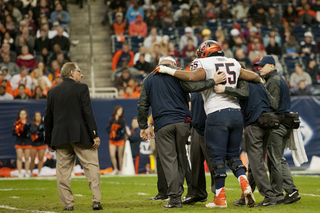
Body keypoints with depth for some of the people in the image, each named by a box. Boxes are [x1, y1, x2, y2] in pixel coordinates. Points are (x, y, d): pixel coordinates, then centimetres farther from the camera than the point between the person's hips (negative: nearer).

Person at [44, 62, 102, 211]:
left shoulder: (52, 92, 11)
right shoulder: (81, 88, -2)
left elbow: (48, 117, 12)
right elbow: (88, 112, -8)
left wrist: (48, 140, 18)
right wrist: (95, 135, -7)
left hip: (60, 137, 4)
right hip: (81, 136, -4)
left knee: (63, 171, 5)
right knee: (91, 166, 0)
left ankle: (67, 203, 3)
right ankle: (96, 200, -8)